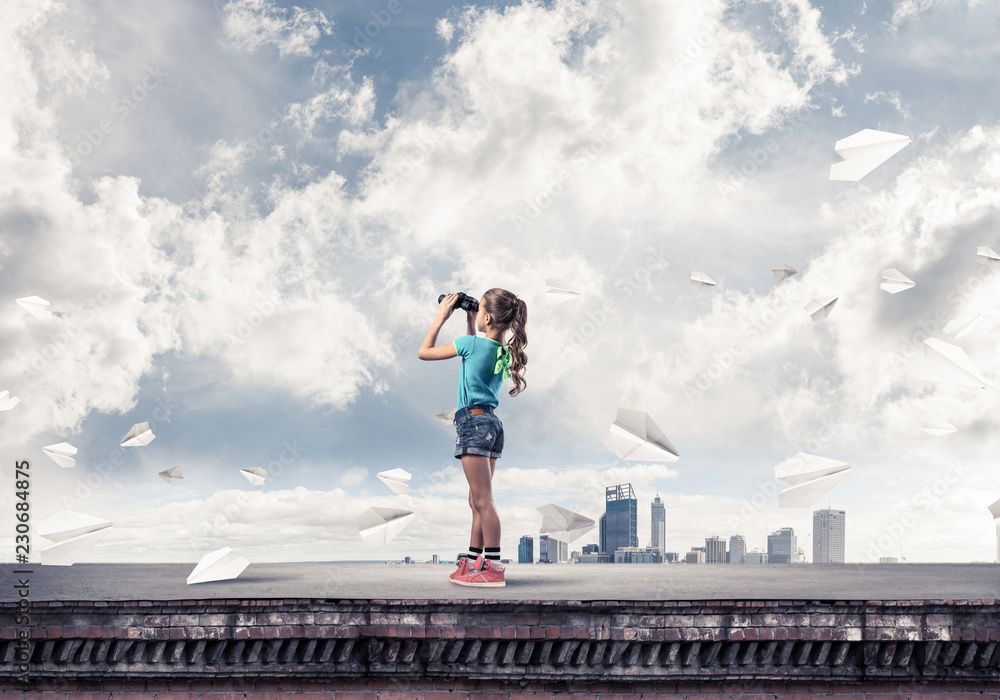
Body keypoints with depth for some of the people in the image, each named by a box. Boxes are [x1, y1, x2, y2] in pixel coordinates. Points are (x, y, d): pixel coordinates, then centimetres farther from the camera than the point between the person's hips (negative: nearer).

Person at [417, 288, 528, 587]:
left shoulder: (473, 343, -13)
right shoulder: (504, 351, 9)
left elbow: (424, 352, -4)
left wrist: (441, 317, 3)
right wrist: (470, 323, 24)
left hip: (474, 421, -8)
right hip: (491, 424, 8)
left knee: (483, 500, -9)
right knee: (478, 500, 12)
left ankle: (494, 569, -10)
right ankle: (471, 563, 18)